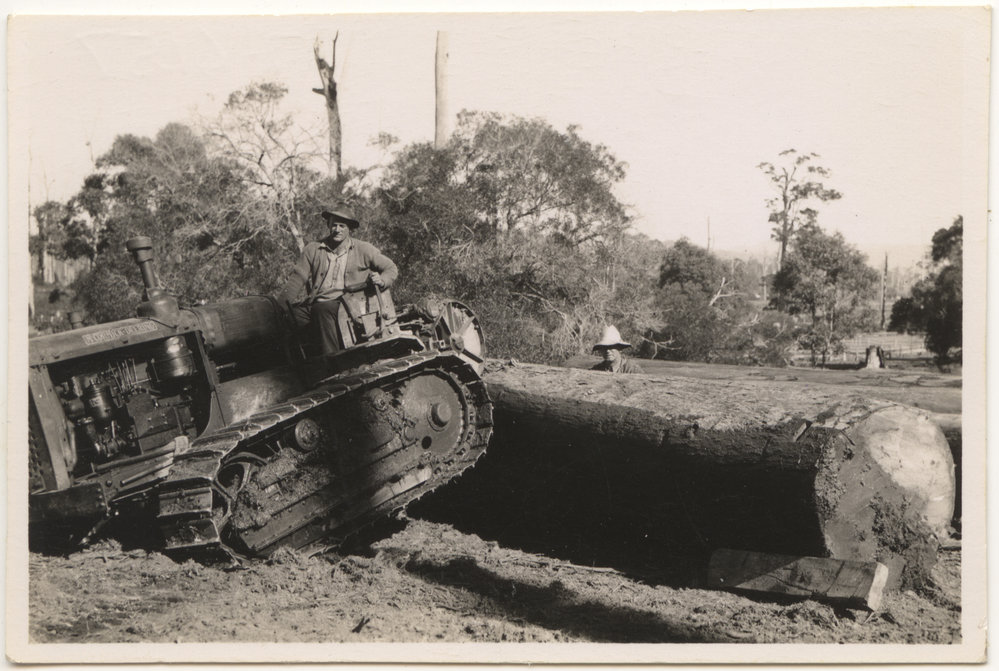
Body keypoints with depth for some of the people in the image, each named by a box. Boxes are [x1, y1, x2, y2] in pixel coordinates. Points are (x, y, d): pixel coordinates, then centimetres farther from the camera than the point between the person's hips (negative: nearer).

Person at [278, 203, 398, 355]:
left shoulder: (363, 249, 11)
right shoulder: (312, 250, 14)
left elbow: (391, 268, 15)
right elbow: (297, 279, 9)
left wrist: (381, 280, -10)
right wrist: (278, 307, -5)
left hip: (344, 304, -3)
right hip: (313, 305, 3)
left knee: (322, 309, -37)